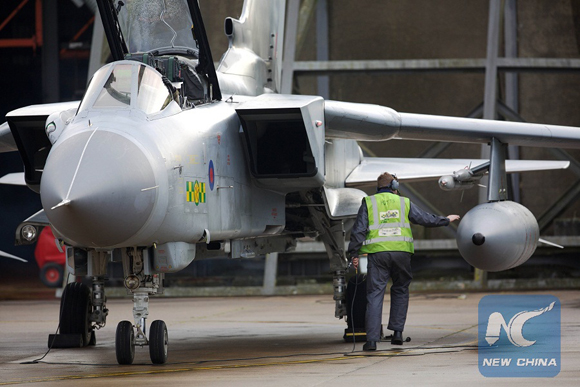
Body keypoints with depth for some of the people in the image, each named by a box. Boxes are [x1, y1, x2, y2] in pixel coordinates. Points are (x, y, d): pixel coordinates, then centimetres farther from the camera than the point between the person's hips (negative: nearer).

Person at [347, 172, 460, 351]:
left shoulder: (369, 203, 11)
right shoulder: (404, 203, 13)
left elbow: (359, 230, 3)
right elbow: (425, 219, 18)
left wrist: (354, 254, 6)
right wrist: (446, 220, 34)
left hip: (377, 252, -1)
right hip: (401, 251, 1)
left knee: (375, 295, -2)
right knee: (400, 290, 19)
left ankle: (372, 340, -9)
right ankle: (397, 331, 11)